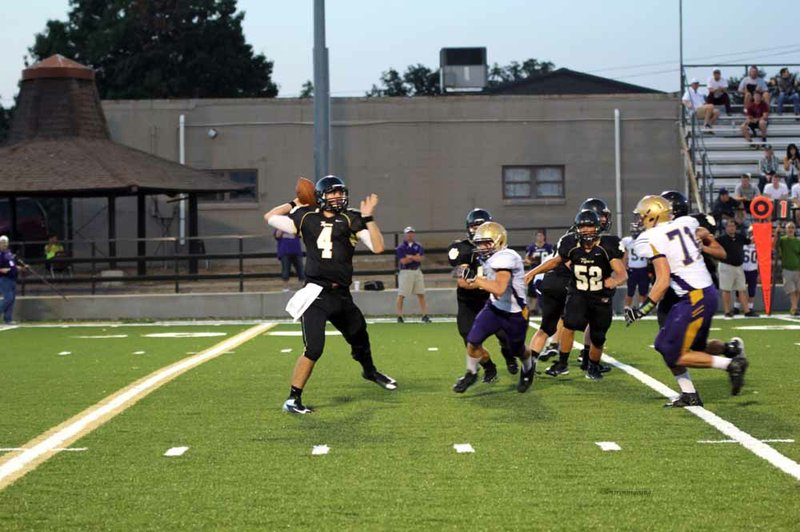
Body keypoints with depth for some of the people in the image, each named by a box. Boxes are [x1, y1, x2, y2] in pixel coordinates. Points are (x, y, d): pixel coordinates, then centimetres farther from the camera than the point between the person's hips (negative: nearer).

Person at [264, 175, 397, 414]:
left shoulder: (351, 219, 2)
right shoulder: (306, 218, 2)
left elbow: (377, 247, -7)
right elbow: (270, 217, 12)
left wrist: (368, 218, -13)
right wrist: (296, 204, 13)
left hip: (341, 295, 3)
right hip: (315, 294, -3)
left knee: (360, 338, 23)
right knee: (314, 349, -15)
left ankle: (370, 371, 55)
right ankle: (293, 399, -4)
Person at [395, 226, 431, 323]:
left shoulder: (418, 246, 9)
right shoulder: (401, 247, -3)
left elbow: (421, 258, -5)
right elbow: (403, 261, -15)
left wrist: (410, 257, -13)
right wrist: (416, 257, -6)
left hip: (417, 271, 4)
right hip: (405, 272, -4)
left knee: (421, 294, 3)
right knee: (401, 295, -3)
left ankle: (425, 315, 5)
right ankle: (399, 316, 2)